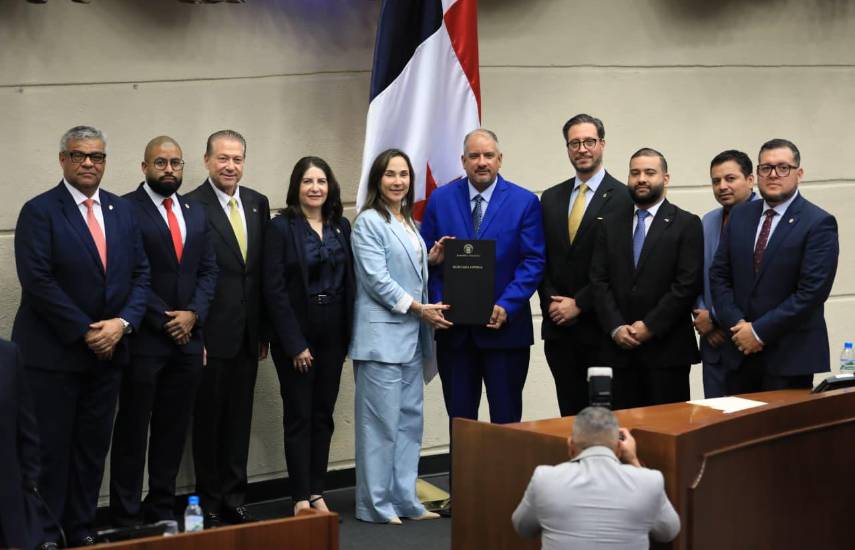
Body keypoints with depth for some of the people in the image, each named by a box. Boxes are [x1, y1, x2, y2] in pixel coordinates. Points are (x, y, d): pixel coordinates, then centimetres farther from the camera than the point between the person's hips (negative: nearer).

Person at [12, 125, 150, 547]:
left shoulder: (122, 211, 10)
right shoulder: (39, 211, -6)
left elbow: (140, 274, 9)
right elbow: (37, 281, -14)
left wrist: (122, 323, -8)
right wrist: (84, 331, -15)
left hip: (109, 349, 5)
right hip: (54, 352, -5)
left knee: (93, 447, 10)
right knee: (51, 448, 0)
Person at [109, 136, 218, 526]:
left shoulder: (196, 213, 14)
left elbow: (208, 270, 12)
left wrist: (193, 314, -3)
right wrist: (164, 319, -12)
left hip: (187, 336, 6)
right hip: (144, 339, -6)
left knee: (174, 429, 10)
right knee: (133, 429, 2)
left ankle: (162, 507, 20)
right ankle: (126, 515, 9)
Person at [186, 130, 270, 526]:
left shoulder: (258, 204, 8)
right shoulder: (191, 206, -11)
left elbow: (265, 270, 11)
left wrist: (264, 330, 10)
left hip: (248, 333, 5)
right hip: (211, 333, -5)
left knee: (239, 418, 13)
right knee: (208, 419, 7)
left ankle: (234, 499, 24)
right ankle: (210, 502, 20)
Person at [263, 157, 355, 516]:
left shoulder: (341, 227, 7)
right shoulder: (281, 227, -7)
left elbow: (349, 282, 8)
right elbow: (274, 289, -11)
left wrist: (348, 334, 1)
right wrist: (294, 344, -14)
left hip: (332, 334, 5)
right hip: (296, 335, -4)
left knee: (323, 416, 9)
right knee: (299, 417, 1)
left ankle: (317, 493, 17)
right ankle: (301, 498, 7)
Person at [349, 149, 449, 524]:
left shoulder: (407, 222, 17)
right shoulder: (369, 222, -7)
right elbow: (377, 278, -14)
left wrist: (430, 260, 5)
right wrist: (419, 308, -13)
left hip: (411, 337, 8)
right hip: (382, 335, -8)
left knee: (410, 419, 9)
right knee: (381, 422, -5)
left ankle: (404, 500, 16)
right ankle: (376, 504, 2)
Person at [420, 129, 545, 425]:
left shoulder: (525, 202, -1)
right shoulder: (440, 199, 5)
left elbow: (534, 261, -5)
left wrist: (506, 306, -15)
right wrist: (438, 303, -7)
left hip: (504, 326, -2)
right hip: (453, 328, 2)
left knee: (506, 418, 5)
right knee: (459, 418, 9)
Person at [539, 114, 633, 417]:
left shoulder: (623, 198, -5)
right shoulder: (551, 198, 13)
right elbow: (542, 259, 13)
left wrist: (579, 303, -10)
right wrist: (550, 301, -2)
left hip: (600, 325, -5)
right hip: (558, 327, 5)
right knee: (569, 412, 9)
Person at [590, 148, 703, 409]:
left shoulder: (686, 224, 0)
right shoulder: (611, 226, 13)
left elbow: (688, 283, -8)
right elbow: (599, 281, 7)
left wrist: (650, 326, -12)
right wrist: (615, 328, -6)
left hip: (667, 348, -3)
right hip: (621, 348, 4)